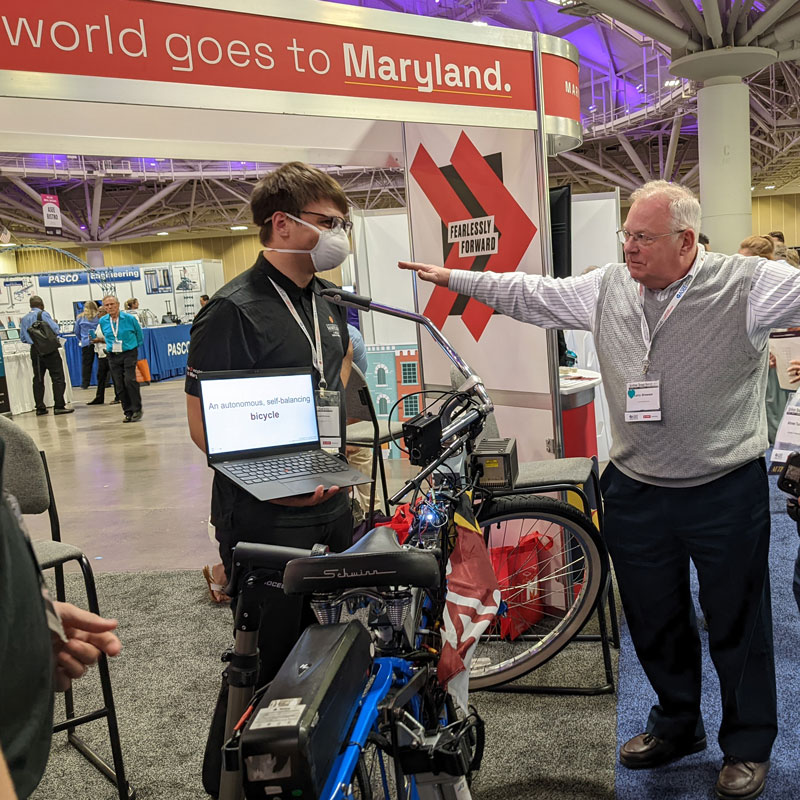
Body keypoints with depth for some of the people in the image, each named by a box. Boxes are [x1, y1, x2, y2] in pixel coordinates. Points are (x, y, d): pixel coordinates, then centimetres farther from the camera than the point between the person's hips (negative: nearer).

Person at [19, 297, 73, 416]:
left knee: (38, 379, 11)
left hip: (35, 351, 6)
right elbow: (55, 330, -14)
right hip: (49, 350, -6)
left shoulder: (24, 319, 10)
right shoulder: (43, 314, -8)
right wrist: (54, 322, 6)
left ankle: (40, 408, 11)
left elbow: (23, 338, 12)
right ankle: (59, 406, -10)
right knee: (57, 377, -4)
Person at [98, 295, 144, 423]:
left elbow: (139, 335, 9)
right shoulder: (103, 321, 5)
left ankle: (137, 410, -7)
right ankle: (128, 412, 10)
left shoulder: (129, 318, -6)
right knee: (119, 385, 1)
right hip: (113, 356, 4)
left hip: (129, 353, -4)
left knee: (130, 380, -18)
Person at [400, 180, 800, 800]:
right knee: (654, 620, 18)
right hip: (636, 492, 4)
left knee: (737, 623, 12)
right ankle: (677, 726, 42)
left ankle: (749, 746, 34)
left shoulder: (748, 284, -9)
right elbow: (532, 295, 11)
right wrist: (455, 278, 13)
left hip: (726, 493, -4)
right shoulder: (609, 289, 4)